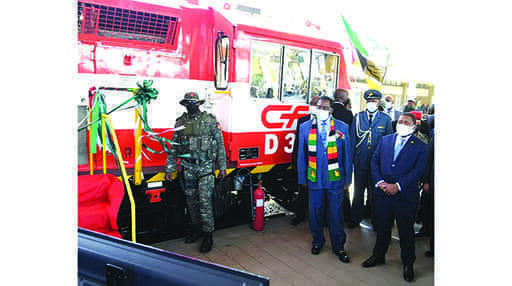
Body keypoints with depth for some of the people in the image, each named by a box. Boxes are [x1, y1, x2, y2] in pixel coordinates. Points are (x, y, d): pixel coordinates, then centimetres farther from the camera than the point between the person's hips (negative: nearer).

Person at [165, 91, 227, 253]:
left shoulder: (210, 120, -1)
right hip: (188, 167, 4)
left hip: (206, 166, -4)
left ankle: (208, 235, 5)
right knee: (191, 199, 11)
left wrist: (222, 167, -3)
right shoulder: (180, 122, 8)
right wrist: (169, 169, 8)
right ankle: (196, 228, 29)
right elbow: (174, 147, 10)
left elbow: (220, 144, 0)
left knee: (205, 199, -6)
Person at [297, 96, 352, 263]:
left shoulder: (342, 128, 1)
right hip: (314, 178, 1)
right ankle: (317, 242, 34)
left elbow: (346, 154, 5)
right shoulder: (305, 127, 3)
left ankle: (339, 247, 25)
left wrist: (348, 178, 4)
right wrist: (302, 178, 4)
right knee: (315, 212, 12)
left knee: (336, 213, 6)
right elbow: (301, 154, 5)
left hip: (335, 179, -1)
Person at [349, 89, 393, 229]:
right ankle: (356, 218, 30)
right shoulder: (358, 117, 2)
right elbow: (352, 139, 3)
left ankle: (376, 221, 28)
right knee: (358, 192, 13)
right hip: (360, 162, 1)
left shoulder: (385, 119, 0)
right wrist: (351, 159, -2)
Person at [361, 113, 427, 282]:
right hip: (383, 193, 3)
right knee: (382, 227, 16)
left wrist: (398, 186, -18)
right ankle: (378, 256, 35)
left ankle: (408, 265, 28)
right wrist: (379, 182, -10)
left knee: (406, 230, 10)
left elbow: (418, 171, -9)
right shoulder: (385, 140, 10)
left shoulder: (420, 147, 0)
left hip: (405, 196, -3)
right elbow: (375, 161, 4)